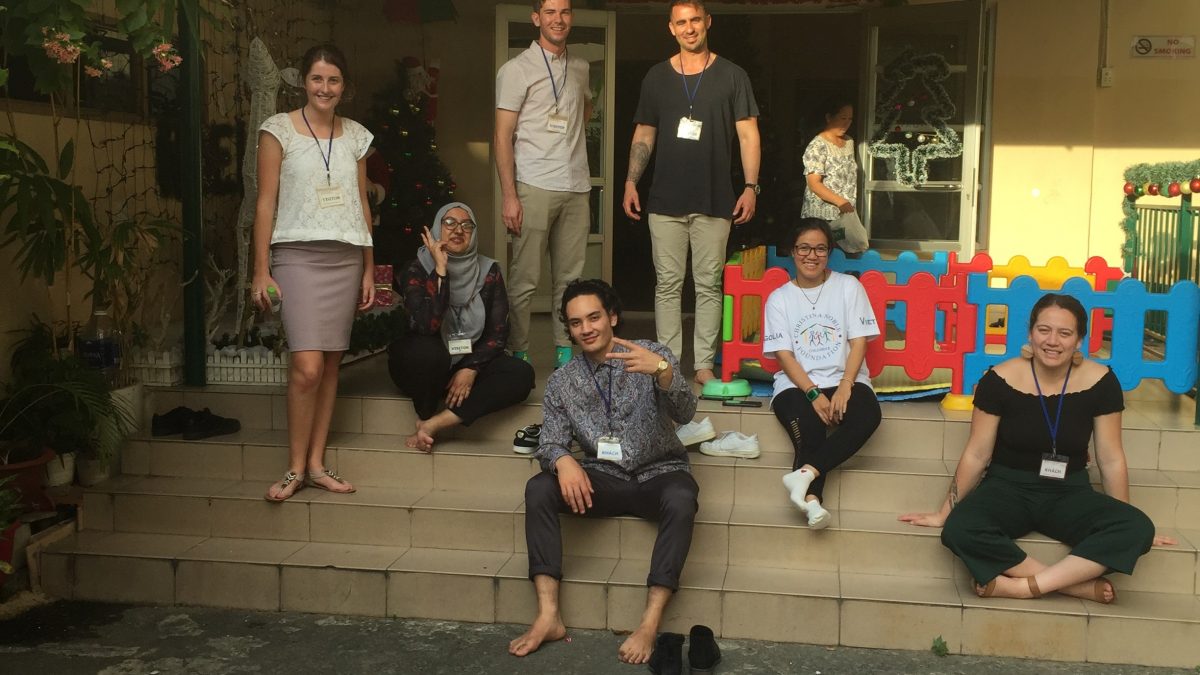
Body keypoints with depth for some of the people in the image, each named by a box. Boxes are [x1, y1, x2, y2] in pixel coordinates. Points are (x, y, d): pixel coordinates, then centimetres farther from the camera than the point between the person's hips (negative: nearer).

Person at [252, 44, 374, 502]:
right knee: (307, 366, -13)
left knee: (330, 364, 4)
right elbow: (265, 203, -3)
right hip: (298, 256, -4)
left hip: (346, 258, 4)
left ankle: (317, 464, 13)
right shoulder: (278, 130, 0)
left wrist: (369, 270, 12)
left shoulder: (355, 136, 11)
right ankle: (295, 468, 1)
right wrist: (261, 271, -7)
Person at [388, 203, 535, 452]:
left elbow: (498, 332, -3)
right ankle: (424, 418, -10)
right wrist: (441, 271, -26)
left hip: (469, 364, 4)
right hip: (423, 366, -4)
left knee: (522, 374, -24)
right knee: (428, 351, -39)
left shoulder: (488, 271, -1)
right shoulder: (418, 270, -10)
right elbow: (426, 326, -27)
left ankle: (433, 425, -25)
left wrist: (471, 369, -18)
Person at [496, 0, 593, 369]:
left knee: (570, 277, 6)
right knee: (525, 280, -4)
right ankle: (518, 355, 4)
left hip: (576, 187, 5)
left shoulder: (580, 68, 15)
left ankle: (564, 352, 14)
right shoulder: (517, 69, 0)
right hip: (535, 186, -5)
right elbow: (503, 137, -5)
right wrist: (509, 196, -12)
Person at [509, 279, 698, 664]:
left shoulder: (652, 355, -5)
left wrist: (663, 370, -40)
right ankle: (548, 617, -23)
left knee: (681, 500, -36)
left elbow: (685, 414, -19)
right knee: (538, 489, -24)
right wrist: (563, 461, -28)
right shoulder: (561, 381, 4)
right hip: (603, 477, 3)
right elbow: (551, 442, -2)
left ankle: (650, 625, -34)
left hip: (659, 473, -2)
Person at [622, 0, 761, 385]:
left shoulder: (732, 76, 5)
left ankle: (704, 364, 9)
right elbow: (643, 135, 13)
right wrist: (631, 182, 2)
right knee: (668, 284, 3)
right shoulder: (657, 77, 10)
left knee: (709, 285, 2)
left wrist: (751, 186, -8)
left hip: (714, 201, -1)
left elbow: (748, 134, 2)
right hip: (665, 200, 2)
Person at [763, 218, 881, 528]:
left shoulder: (849, 287, 7)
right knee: (808, 427, -33)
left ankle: (806, 473, -37)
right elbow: (784, 355, -1)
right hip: (797, 384, 0)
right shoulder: (779, 298, 7)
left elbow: (859, 342, 0)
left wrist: (844, 387, -17)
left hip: (845, 379, 1)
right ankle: (812, 497, -37)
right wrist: (813, 394, -17)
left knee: (868, 415, -32)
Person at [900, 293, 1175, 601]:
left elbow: (1111, 460, 0)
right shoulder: (1000, 380, -12)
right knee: (960, 530, -34)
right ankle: (1077, 584, -24)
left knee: (1138, 528, -27)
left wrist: (1129, 528, 5)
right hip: (1007, 487, -2)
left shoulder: (1100, 382, -8)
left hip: (1069, 493, 2)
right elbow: (976, 455, -3)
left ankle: (1024, 585, -26)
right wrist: (945, 514, 0)